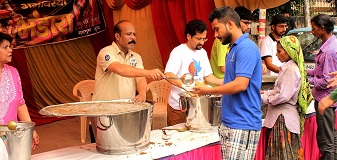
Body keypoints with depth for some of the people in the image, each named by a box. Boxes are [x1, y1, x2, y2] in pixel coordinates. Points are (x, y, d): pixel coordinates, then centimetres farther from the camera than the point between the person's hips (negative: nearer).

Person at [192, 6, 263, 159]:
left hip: (242, 125, -9)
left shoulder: (246, 48, -14)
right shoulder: (234, 48, 16)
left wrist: (209, 91, -11)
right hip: (229, 123, 9)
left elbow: (240, 84, -22)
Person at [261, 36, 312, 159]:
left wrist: (264, 98, -10)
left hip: (284, 118, -10)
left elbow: (283, 96, -21)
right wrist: (266, 92, 9)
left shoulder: (291, 70, -18)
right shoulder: (287, 67, 13)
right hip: (281, 115, 10)